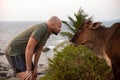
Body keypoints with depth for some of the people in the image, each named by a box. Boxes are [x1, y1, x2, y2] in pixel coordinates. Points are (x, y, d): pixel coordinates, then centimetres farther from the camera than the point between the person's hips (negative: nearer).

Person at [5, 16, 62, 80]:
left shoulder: (47, 32, 8)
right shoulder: (41, 28, -26)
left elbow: (38, 50, 15)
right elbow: (29, 48, -31)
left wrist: (35, 68, 12)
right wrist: (29, 70, -29)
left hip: (21, 53, 11)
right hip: (14, 53, -11)